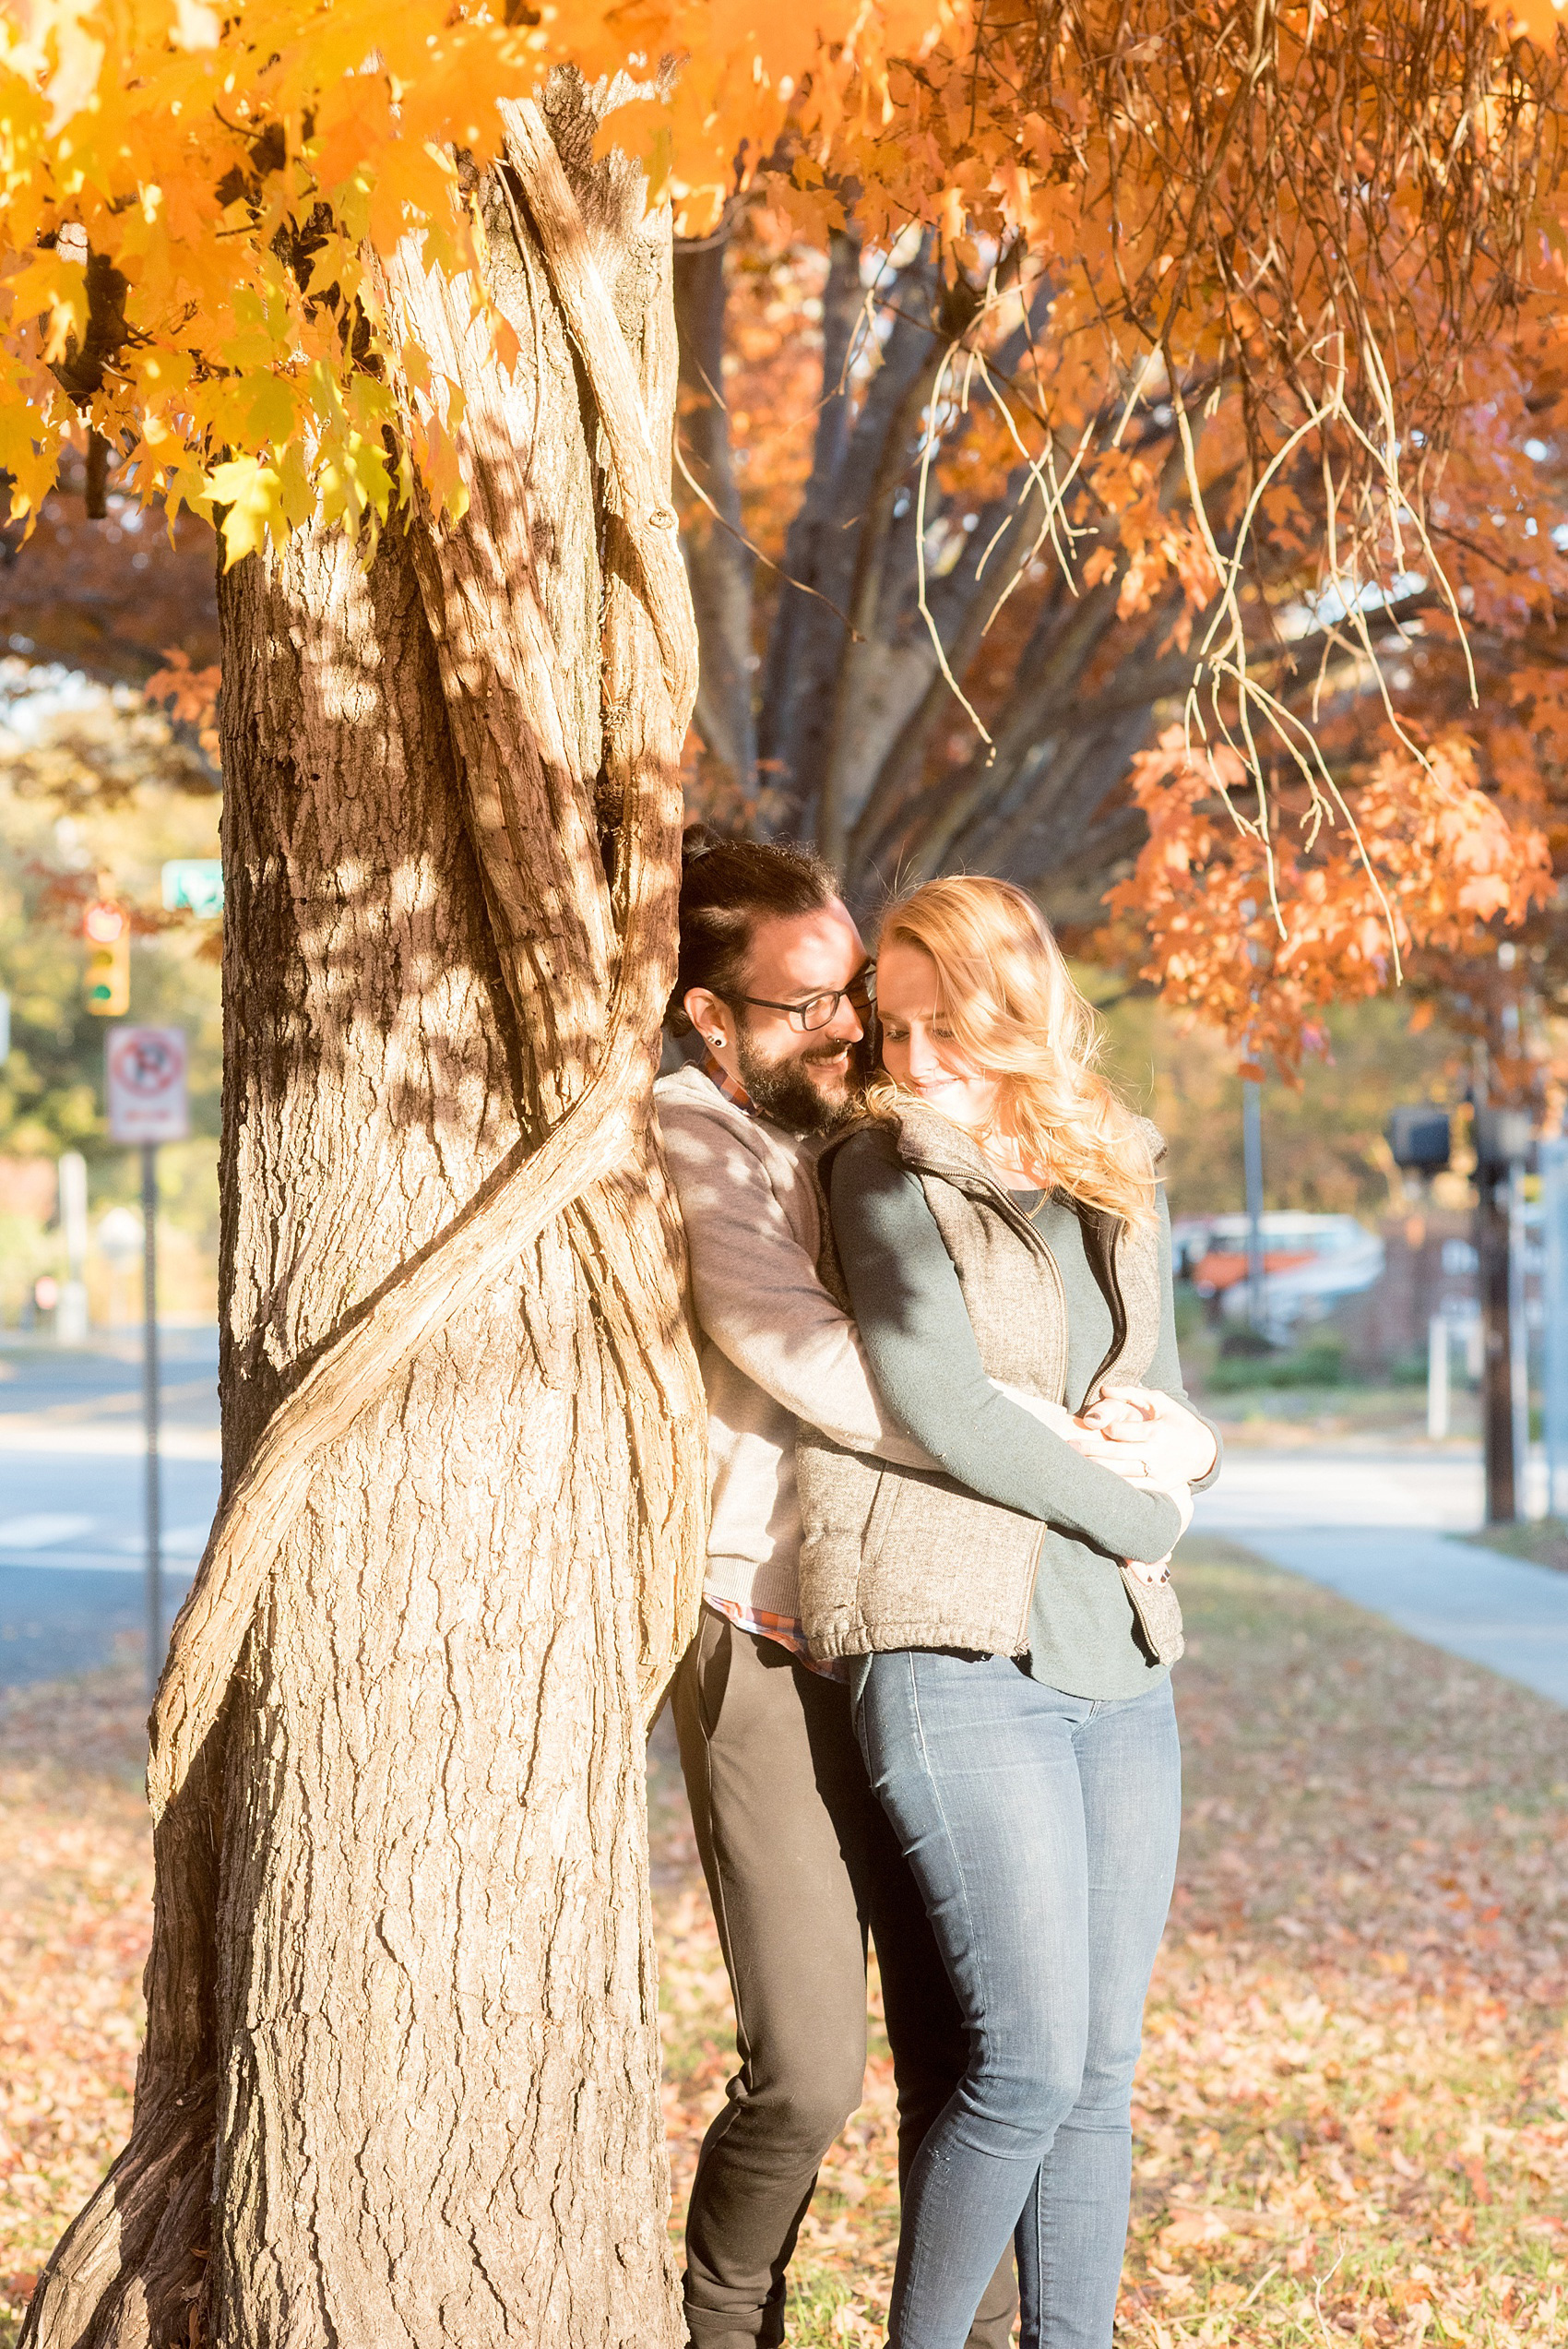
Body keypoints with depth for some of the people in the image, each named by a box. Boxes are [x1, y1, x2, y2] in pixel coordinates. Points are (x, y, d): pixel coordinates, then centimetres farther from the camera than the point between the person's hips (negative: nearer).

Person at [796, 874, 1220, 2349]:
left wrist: (1171, 1444, -5)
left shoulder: (1119, 1194, 15)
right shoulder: (880, 1173, 0)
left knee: (1102, 2070, 5)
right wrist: (1135, 1511, -3)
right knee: (1031, 2060, -10)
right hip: (953, 1654, -5)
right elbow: (937, 1411, -10)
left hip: (1120, 1664, 6)